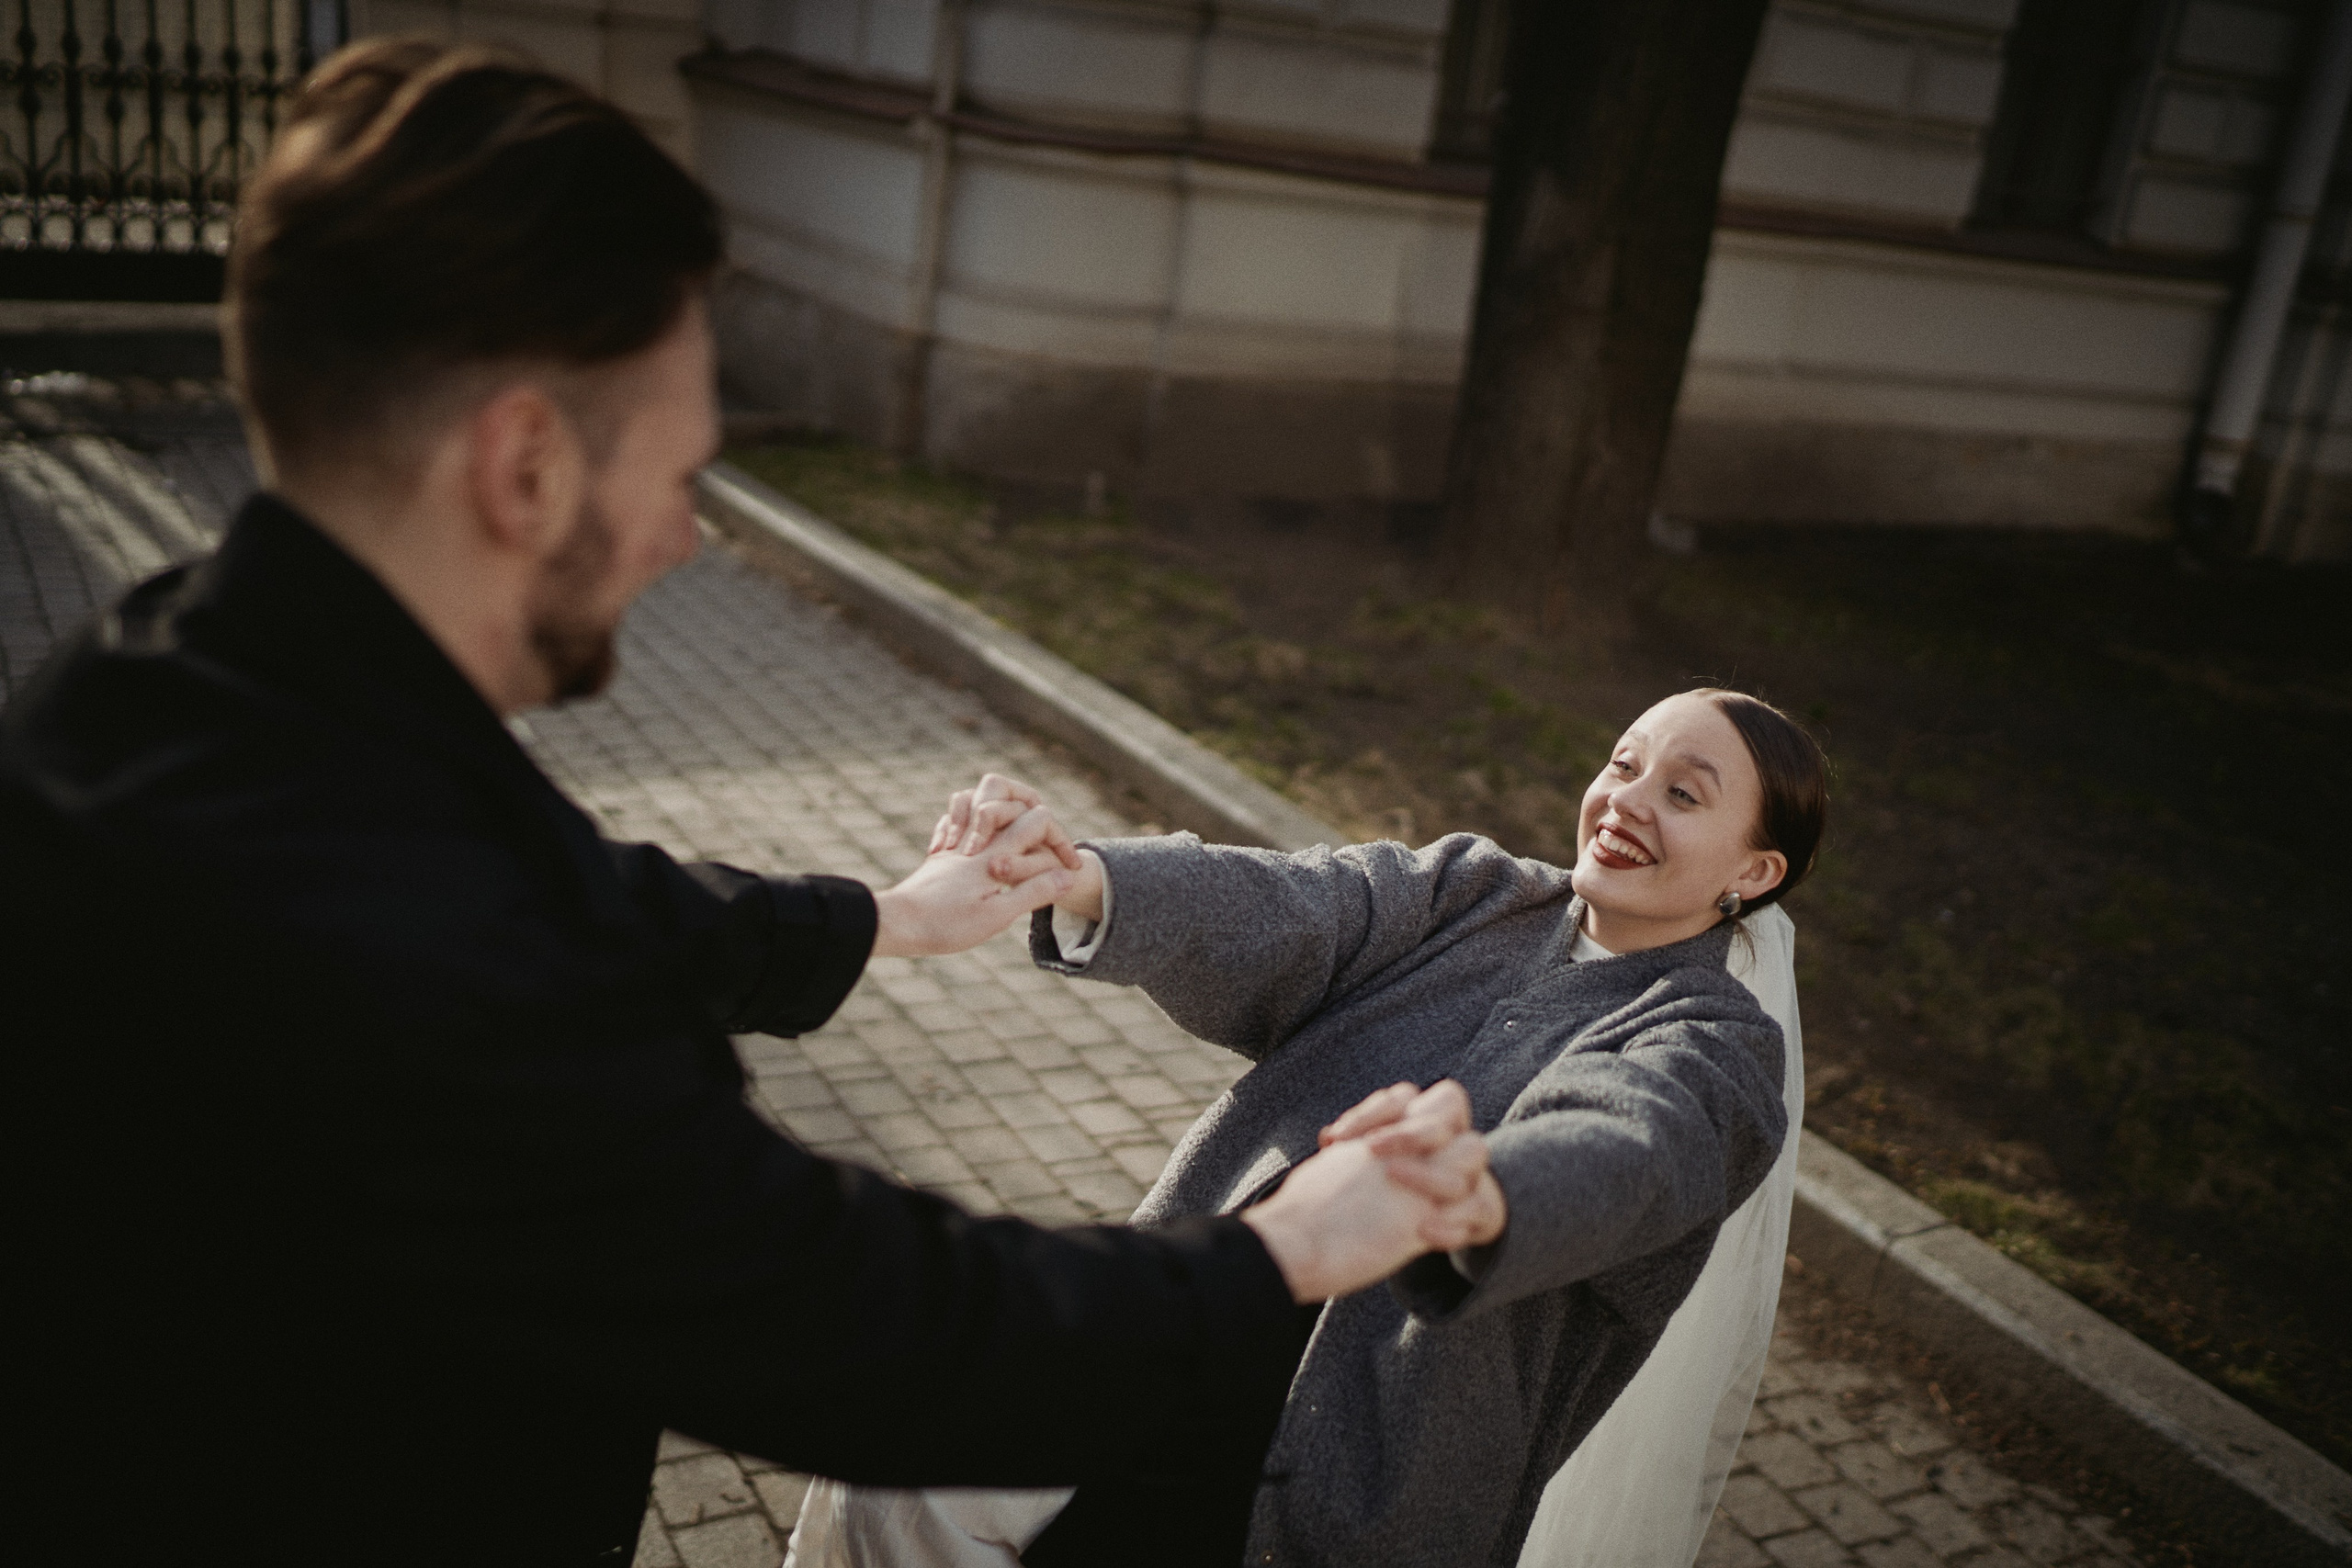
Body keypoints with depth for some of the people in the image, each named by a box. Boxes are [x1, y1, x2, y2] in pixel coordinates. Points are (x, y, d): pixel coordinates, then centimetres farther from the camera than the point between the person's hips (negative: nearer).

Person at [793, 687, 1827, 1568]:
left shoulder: (1716, 1041, -5)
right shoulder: (1473, 892, 8)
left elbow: (1621, 1159, -28)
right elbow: (1269, 921, -9)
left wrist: (1474, 1196, -52)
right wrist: (1077, 881, -30)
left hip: (1372, 1466, -4)